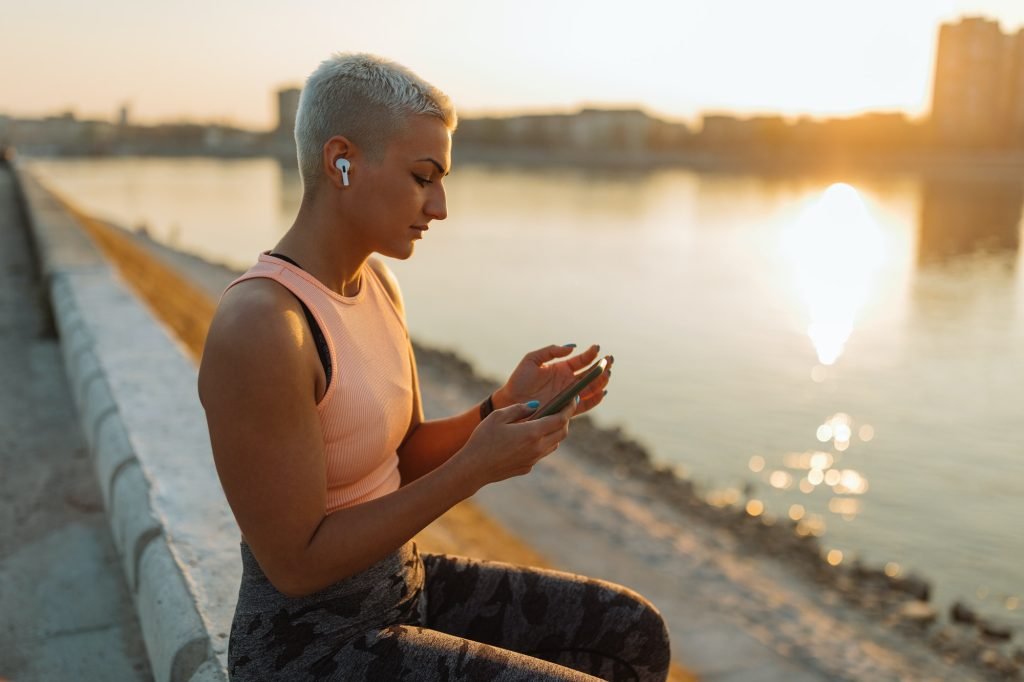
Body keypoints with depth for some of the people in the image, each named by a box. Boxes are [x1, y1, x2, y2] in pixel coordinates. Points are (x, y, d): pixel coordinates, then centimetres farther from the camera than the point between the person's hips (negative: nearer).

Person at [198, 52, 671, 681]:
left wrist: (508, 407, -9)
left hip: (401, 584, 8)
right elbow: (297, 564, -24)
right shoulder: (259, 328, -29)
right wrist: (476, 469, -24)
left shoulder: (376, 282, 0)